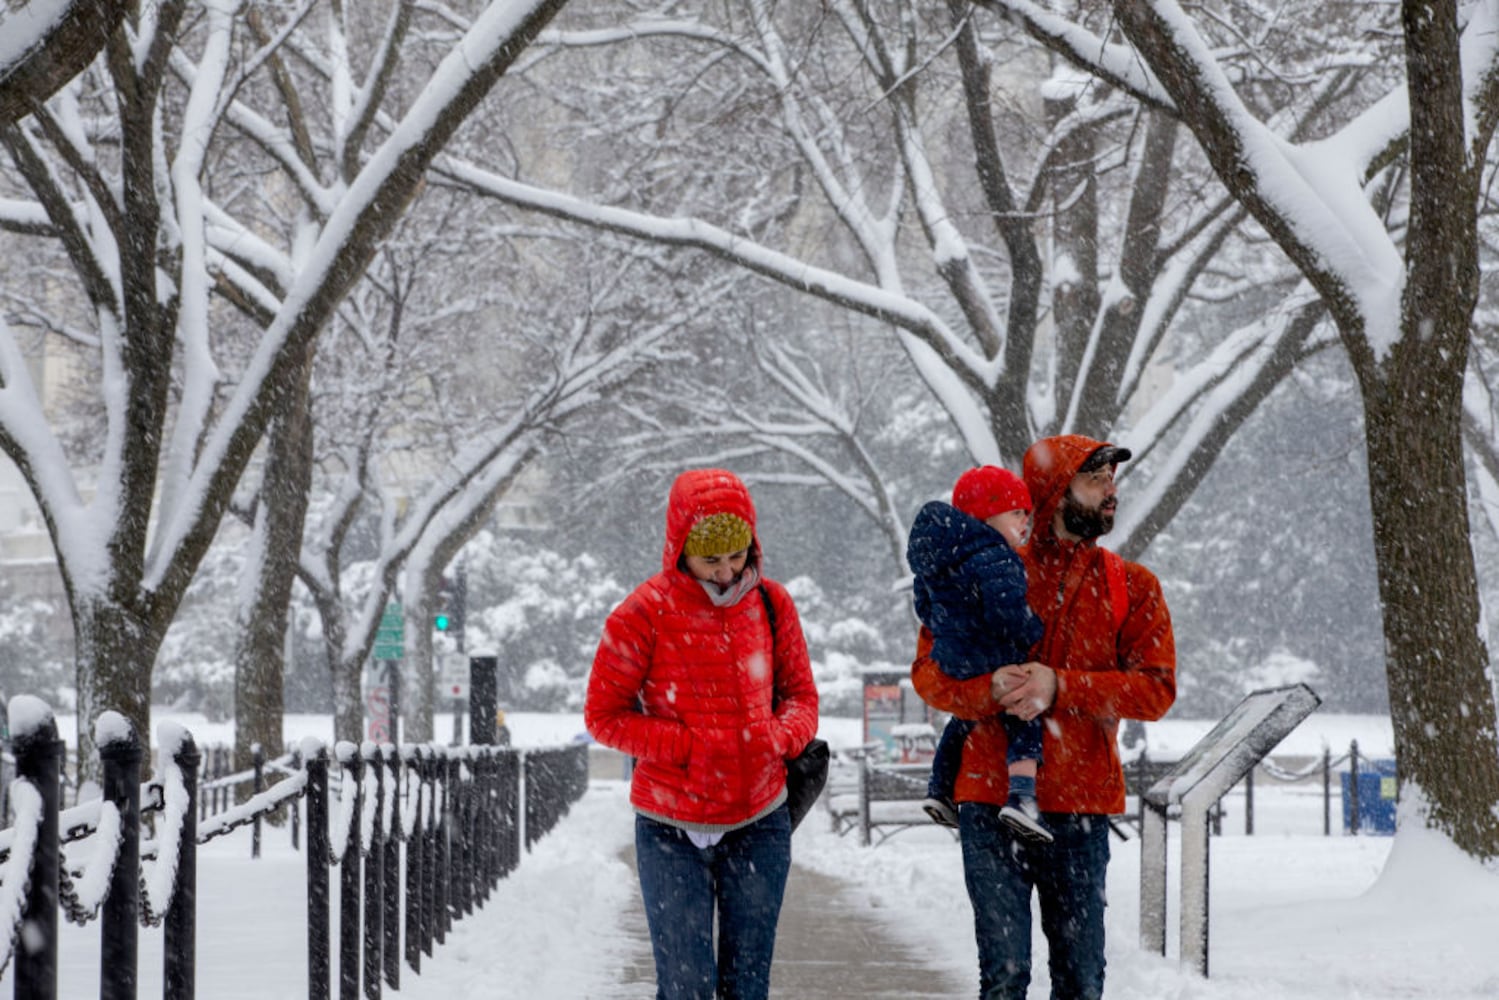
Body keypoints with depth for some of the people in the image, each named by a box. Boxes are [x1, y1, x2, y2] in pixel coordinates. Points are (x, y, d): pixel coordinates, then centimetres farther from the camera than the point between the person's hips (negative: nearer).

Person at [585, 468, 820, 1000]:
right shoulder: (642, 614, -11)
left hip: (759, 823, 3)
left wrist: (780, 736, -14)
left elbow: (800, 696, 10)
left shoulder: (771, 604, 1)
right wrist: (690, 746, -18)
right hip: (671, 830, -3)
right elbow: (604, 715, -6)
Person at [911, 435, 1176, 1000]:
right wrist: (990, 690, -18)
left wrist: (1061, 688, -17)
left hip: (1082, 807, 2)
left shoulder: (1132, 587, 8)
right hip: (991, 802, -1)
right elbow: (928, 671, 3)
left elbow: (1156, 688, -3)